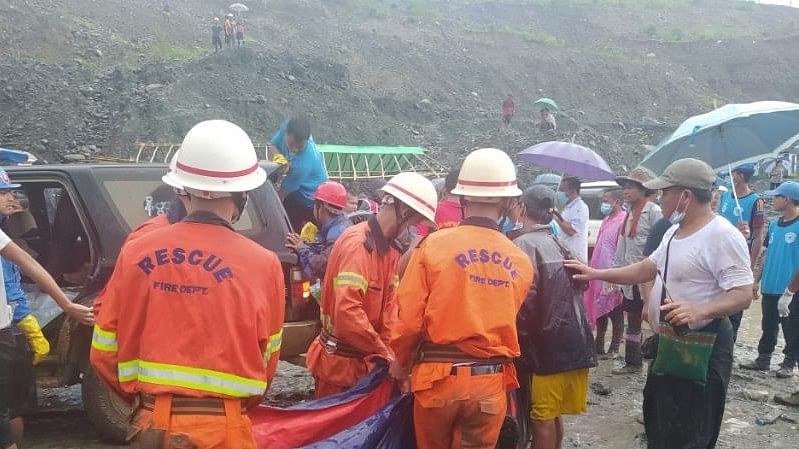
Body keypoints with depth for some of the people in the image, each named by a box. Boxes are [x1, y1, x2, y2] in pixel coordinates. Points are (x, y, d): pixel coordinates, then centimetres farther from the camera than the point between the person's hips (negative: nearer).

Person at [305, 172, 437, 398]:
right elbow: (347, 312, -32)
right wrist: (383, 353, -21)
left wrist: (388, 353, -10)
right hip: (340, 363, -9)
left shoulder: (389, 250, 7)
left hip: (366, 361, 9)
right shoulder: (357, 244, -23)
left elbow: (389, 305, 3)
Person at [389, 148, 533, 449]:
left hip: (439, 376, -1)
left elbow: (409, 319, -9)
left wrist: (402, 363, 8)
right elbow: (505, 321, 1)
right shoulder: (521, 262, -2)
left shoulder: (433, 245, -10)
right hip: (491, 383, 2)